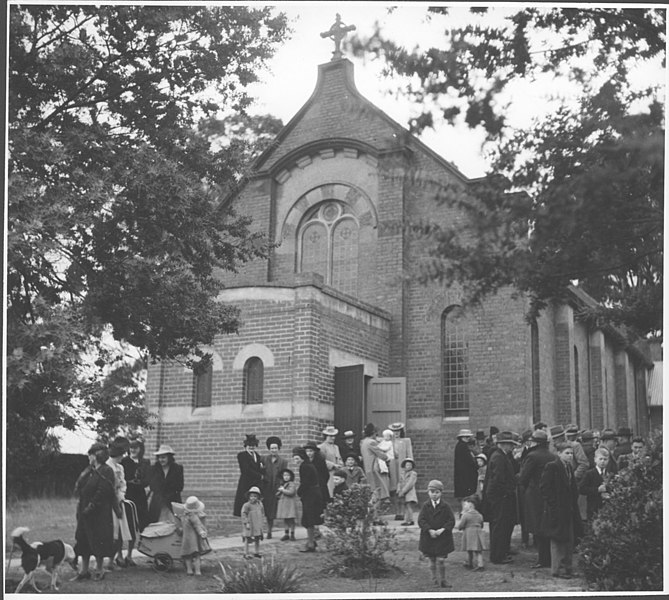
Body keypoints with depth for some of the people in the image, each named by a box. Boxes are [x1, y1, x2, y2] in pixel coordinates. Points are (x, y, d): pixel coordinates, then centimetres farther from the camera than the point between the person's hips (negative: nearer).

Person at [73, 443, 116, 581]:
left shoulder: (106, 471, -11)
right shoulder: (88, 470, 13)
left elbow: (102, 492, -17)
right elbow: (78, 487, 11)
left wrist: (91, 506, -18)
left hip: (99, 513, -8)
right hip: (84, 511, 8)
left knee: (98, 540, -1)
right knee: (83, 540, 10)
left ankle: (99, 569, 12)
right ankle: (84, 570, 18)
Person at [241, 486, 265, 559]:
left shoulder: (259, 504, 5)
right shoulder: (246, 505, -14)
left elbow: (262, 513, 17)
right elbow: (243, 514, -16)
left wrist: (262, 521, 11)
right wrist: (246, 523, -20)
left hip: (257, 526, 6)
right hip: (249, 526, -6)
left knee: (257, 539, 12)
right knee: (247, 539, 1)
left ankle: (256, 552, 25)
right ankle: (246, 553, 10)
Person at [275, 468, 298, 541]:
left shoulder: (292, 484, -6)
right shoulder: (282, 484, 16)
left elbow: (291, 492, -21)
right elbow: (277, 494, 18)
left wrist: (283, 490, -12)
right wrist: (280, 491, -4)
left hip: (290, 504, -6)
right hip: (282, 504, 6)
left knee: (291, 519, -4)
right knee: (285, 519, 8)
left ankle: (292, 534, 1)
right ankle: (286, 534, 13)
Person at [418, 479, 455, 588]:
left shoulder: (445, 506, -2)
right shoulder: (425, 506, 0)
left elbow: (451, 521, -4)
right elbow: (421, 520, -6)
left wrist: (443, 529, -17)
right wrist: (430, 530, -19)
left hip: (443, 538, -1)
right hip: (429, 537, 1)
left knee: (441, 559, -2)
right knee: (432, 560, 10)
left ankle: (442, 580, 8)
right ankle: (435, 578, 24)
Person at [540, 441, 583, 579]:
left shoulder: (569, 468, 14)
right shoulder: (551, 467, -12)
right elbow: (544, 488, -15)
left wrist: (574, 505, 11)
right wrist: (553, 505, -17)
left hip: (569, 510, 8)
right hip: (556, 510, -8)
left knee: (570, 539, 10)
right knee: (558, 541, -3)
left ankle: (566, 567, 19)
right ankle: (558, 569, 4)